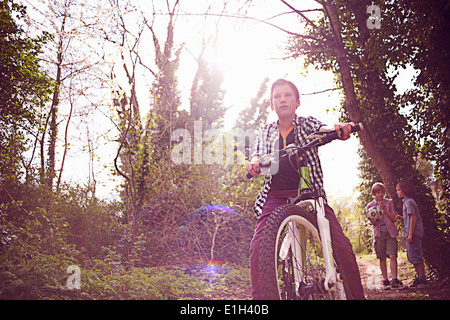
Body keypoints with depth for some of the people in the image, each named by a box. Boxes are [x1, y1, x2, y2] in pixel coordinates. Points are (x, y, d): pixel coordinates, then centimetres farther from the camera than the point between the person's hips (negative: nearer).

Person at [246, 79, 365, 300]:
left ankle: (358, 295, -1)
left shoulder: (307, 124, 9)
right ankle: (258, 296, -8)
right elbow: (258, 153, 0)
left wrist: (339, 130, -36)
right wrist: (254, 162, -25)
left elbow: (323, 130, -11)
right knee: (258, 245, -20)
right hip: (275, 196, 1)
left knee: (341, 244, -16)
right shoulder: (266, 131, 15)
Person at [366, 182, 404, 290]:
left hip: (390, 232, -1)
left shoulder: (389, 202, 7)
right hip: (379, 233, 1)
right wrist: (373, 222, -10)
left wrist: (384, 208, -11)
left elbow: (393, 218, 2)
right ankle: (385, 281, 11)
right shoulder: (370, 206, 9)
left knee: (392, 256, -11)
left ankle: (394, 281, -12)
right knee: (382, 258, 3)